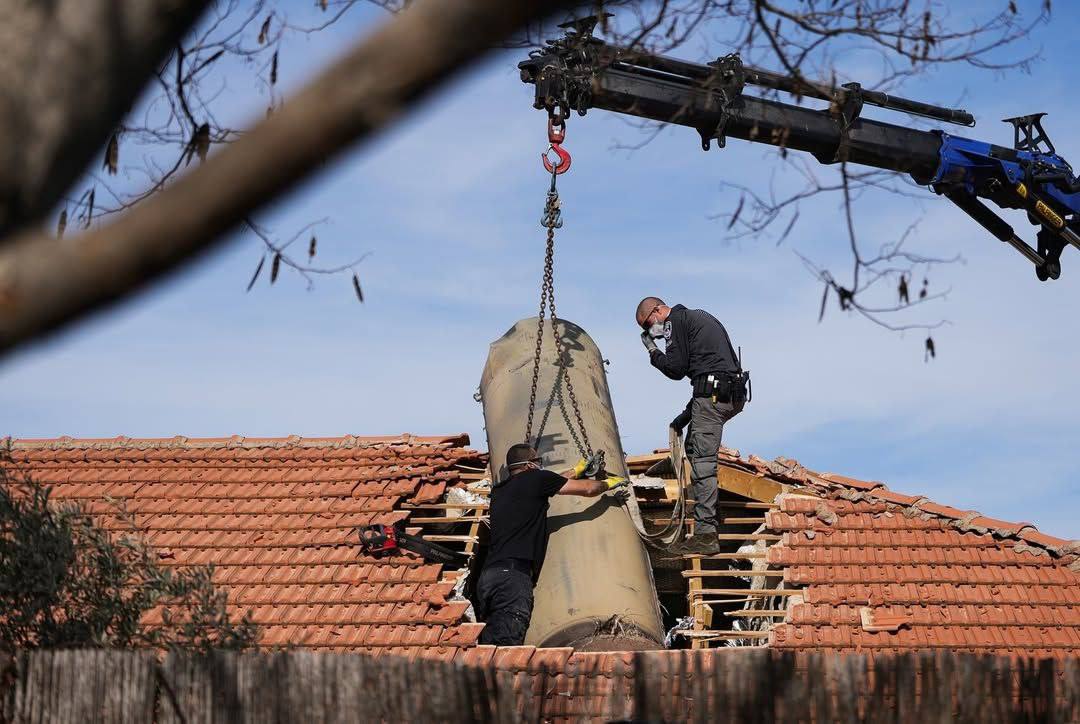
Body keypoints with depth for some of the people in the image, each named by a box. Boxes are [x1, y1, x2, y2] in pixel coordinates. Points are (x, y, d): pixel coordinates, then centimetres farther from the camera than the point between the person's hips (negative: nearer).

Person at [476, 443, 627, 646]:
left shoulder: (499, 491, 26)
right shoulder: (533, 478, 6)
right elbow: (588, 489, 15)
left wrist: (576, 471, 58)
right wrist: (607, 484, 37)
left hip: (487, 576, 8)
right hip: (513, 576, -8)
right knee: (506, 643, -21)